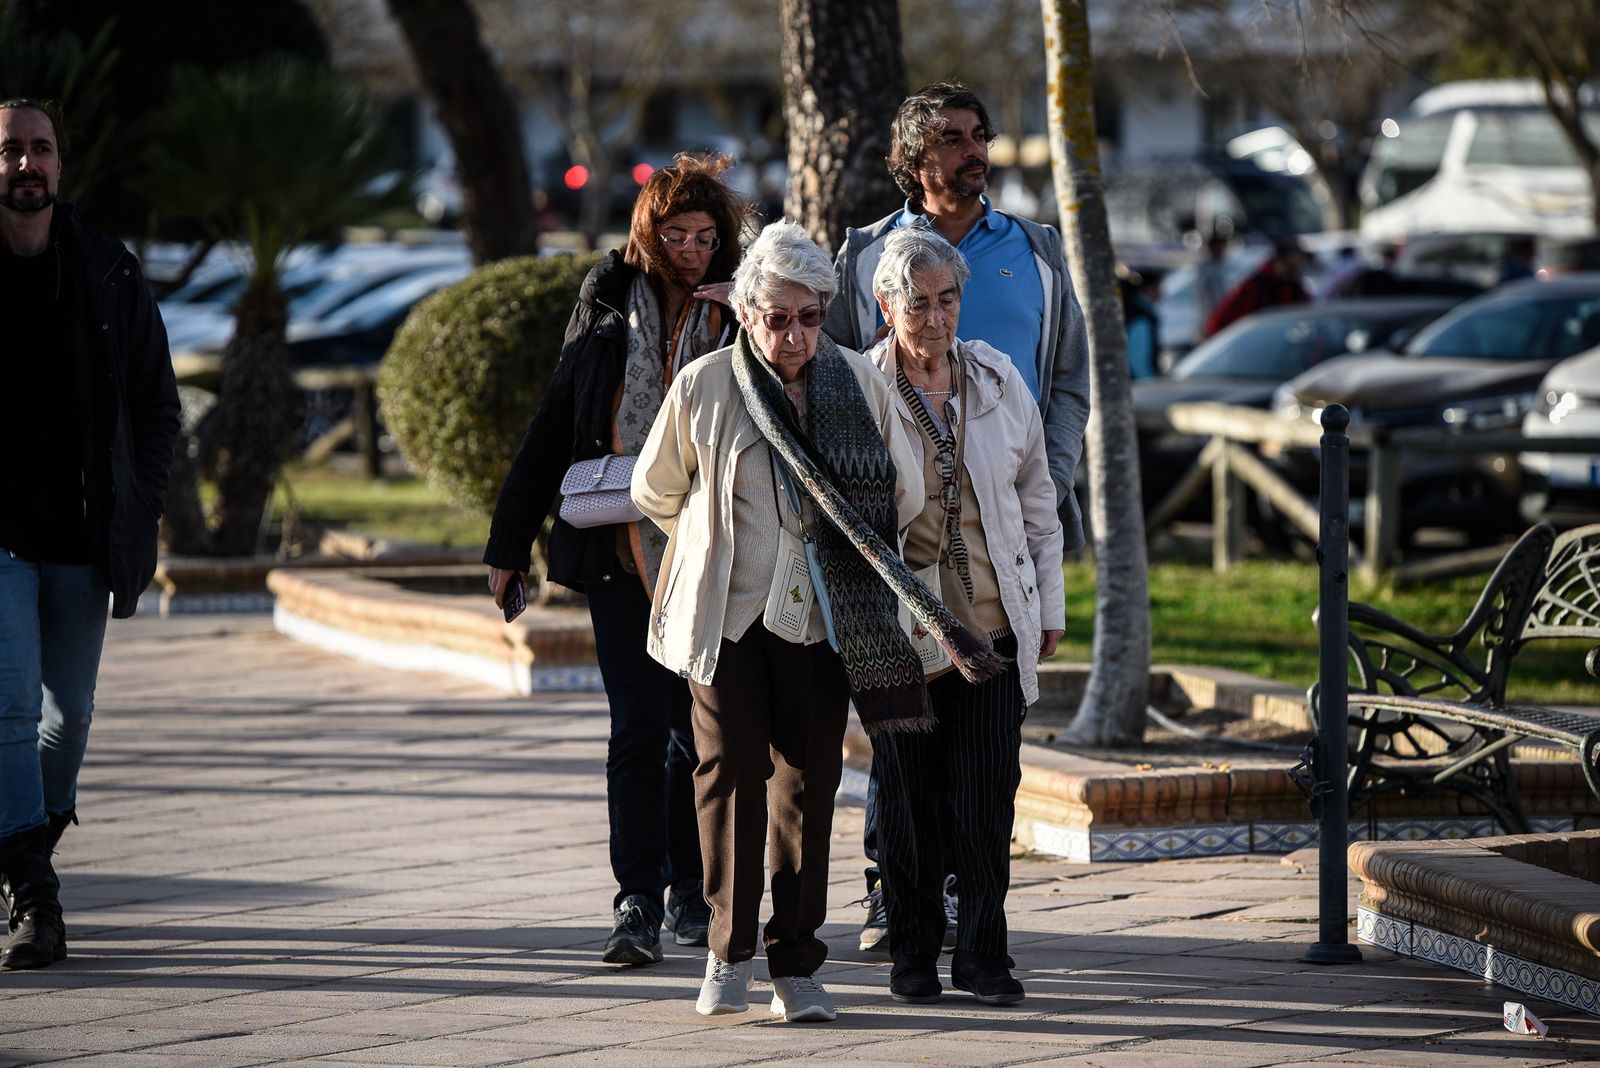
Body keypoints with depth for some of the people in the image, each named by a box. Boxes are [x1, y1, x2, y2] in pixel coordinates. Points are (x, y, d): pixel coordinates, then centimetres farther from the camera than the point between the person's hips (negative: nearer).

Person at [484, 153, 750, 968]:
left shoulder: (737, 315, 4)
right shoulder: (608, 304, 5)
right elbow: (553, 424, 8)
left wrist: (746, 330, -12)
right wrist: (509, 544, 7)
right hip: (621, 549, -1)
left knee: (698, 726, 8)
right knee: (638, 727, -6)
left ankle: (689, 890, 20)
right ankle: (637, 902, -7)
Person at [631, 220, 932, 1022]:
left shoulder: (859, 383, 1)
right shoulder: (703, 387, -4)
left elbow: (905, 495, 14)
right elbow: (655, 491, 10)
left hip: (819, 618, 2)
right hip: (726, 615, -2)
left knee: (809, 782, 2)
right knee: (731, 774, -4)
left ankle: (795, 964, 8)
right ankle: (729, 952, 8)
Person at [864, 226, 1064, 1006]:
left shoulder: (997, 379, 6)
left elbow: (1037, 496, 14)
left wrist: (1049, 604, 13)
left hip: (994, 620, 2)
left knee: (988, 794, -3)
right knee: (907, 795, 5)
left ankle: (982, 955, 7)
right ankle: (914, 954, 17)